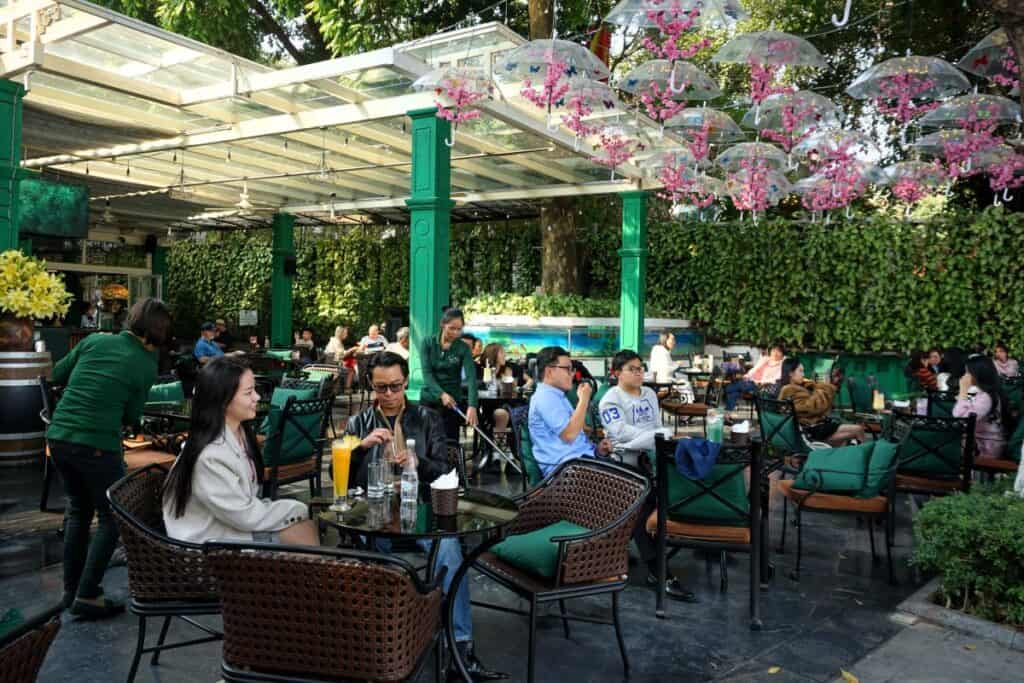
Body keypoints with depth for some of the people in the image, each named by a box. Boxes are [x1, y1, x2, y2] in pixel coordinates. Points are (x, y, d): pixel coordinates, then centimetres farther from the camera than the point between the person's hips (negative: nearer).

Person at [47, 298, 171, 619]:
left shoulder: (95, 340, 5)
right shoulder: (147, 365, -5)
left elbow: (58, 375, 15)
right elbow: (132, 416, 1)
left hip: (59, 436, 6)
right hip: (97, 445, -6)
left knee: (78, 509, 22)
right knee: (111, 517, 11)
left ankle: (71, 589, 28)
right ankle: (87, 597, 8)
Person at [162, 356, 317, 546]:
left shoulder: (240, 431, 0)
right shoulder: (210, 456, -28)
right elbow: (246, 517, -21)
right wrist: (295, 509, -11)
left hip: (236, 521, 8)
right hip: (211, 542, -7)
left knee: (306, 527, -6)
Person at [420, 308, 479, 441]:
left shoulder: (464, 348, -5)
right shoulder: (427, 343, -3)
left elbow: (471, 377, -17)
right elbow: (426, 373, -12)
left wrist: (472, 406, -32)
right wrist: (442, 394, -28)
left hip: (453, 402, -1)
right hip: (429, 400, 1)